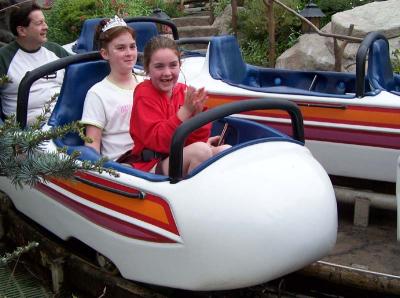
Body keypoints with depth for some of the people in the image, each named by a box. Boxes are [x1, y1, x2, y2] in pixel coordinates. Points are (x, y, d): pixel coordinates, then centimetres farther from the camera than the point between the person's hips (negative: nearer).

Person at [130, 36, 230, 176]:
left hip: (183, 159, 6)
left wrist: (198, 113, -16)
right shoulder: (144, 93, -7)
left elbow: (198, 139, 3)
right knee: (201, 150, -29)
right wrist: (185, 111, -25)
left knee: (226, 150, -15)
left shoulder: (184, 91, 7)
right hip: (153, 166, -6)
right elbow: (156, 141, -19)